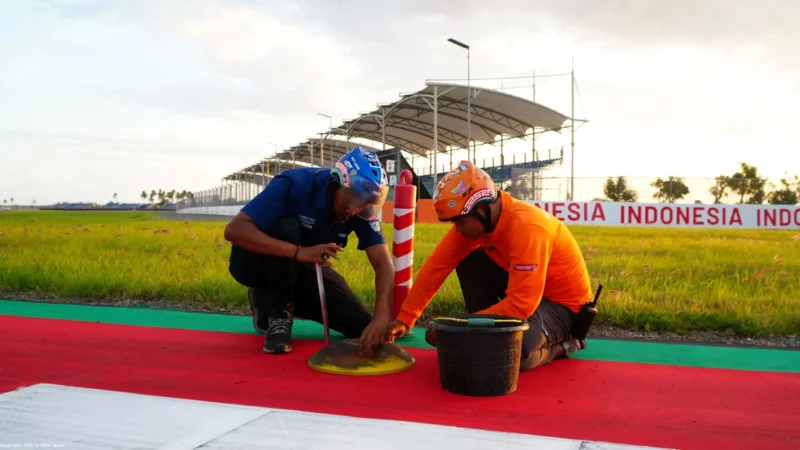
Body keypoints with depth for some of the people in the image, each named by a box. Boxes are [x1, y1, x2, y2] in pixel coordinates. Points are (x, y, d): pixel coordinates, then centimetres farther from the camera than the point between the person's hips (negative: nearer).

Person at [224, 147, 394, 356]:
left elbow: (383, 262, -24)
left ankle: (288, 300, 11)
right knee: (287, 228, -37)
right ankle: (277, 313, -16)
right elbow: (234, 229, -38)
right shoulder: (295, 185, -31)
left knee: (360, 325, -11)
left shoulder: (362, 209, -17)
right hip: (258, 263, -4)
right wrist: (299, 252, -48)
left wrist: (382, 316, -41)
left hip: (304, 269, 5)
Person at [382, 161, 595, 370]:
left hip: (564, 302, -7)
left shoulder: (526, 227, -33)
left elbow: (521, 305, -34)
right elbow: (438, 264, -10)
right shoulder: (475, 218, -11)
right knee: (466, 260, -8)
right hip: (527, 290, 7)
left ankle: (556, 345, 0)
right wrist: (405, 318, -14)